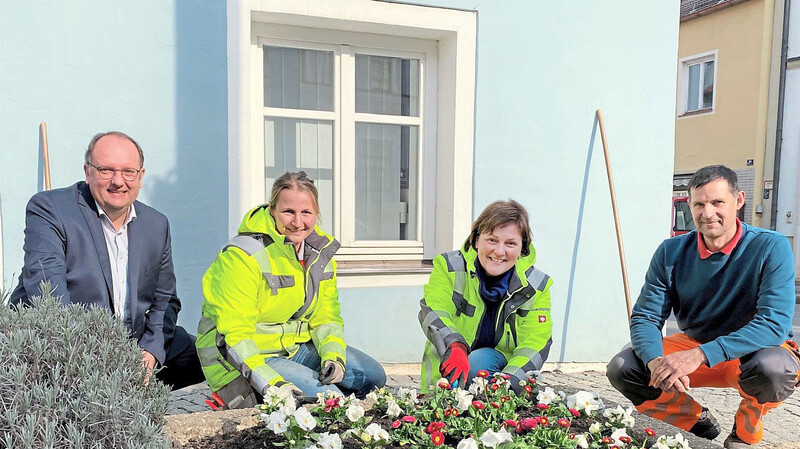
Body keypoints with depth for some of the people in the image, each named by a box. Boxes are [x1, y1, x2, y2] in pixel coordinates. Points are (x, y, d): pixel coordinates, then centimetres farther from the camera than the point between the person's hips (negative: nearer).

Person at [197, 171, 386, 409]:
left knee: (373, 375, 1)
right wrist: (272, 383, -33)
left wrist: (333, 357, -12)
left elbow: (326, 315, 6)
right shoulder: (243, 256, -21)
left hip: (297, 346, 7)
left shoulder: (321, 250, 0)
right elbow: (236, 336, -23)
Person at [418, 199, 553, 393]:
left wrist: (509, 382, -31)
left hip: (501, 363, 0)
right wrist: (454, 347, -46)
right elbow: (433, 312, -24)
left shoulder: (536, 285, -7)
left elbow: (534, 344, -13)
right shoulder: (449, 267, -11)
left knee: (479, 360, -30)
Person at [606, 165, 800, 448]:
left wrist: (701, 355, -39)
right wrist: (657, 361, -34)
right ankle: (698, 422, 9)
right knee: (622, 369, -17)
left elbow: (774, 324, -28)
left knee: (772, 366, -37)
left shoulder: (771, 248, -17)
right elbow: (645, 318, -11)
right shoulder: (671, 253, -9)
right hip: (694, 343, 3)